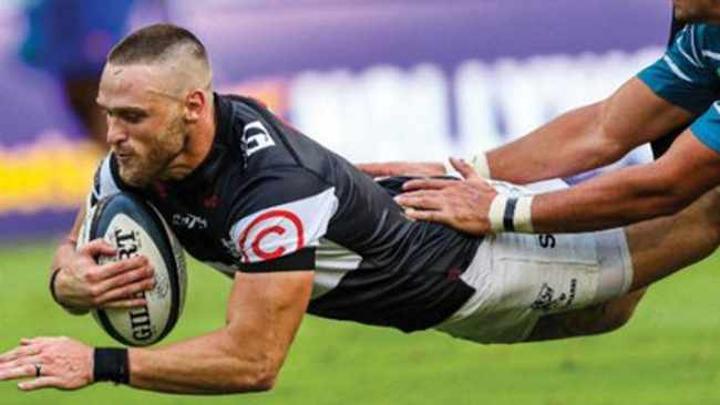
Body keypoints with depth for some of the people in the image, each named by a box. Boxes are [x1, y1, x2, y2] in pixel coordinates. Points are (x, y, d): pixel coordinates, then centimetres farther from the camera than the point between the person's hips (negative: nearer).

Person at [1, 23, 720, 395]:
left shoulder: (273, 185, -45)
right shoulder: (136, 160, -22)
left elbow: (253, 359, -45)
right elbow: (75, 253, -7)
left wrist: (101, 364, -48)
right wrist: (72, 278, -31)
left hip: (463, 261, -6)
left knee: (619, 274, 18)